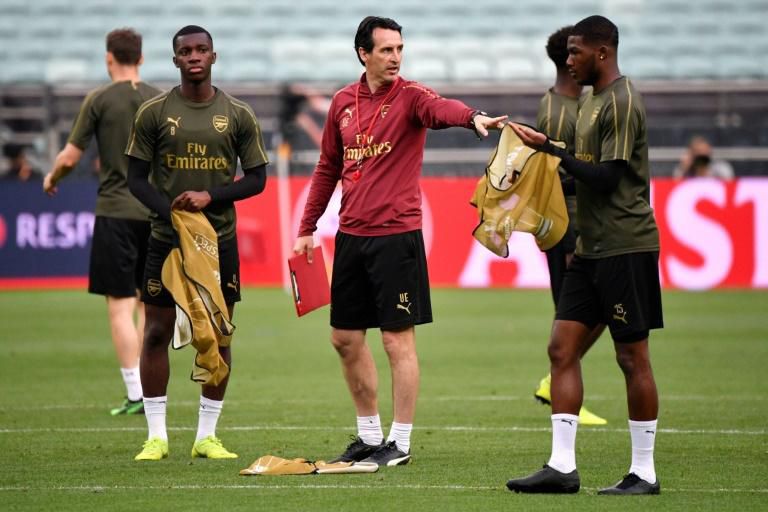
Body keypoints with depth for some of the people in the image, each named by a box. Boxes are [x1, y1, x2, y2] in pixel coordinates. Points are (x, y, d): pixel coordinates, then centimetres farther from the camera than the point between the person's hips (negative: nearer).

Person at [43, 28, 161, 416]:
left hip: (116, 212, -4)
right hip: (155, 212, 4)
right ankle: (151, 388, 13)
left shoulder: (99, 100, -5)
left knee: (120, 306, -2)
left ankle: (135, 395, -7)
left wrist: (52, 178, 15)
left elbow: (70, 157, -5)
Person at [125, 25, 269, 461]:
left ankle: (208, 436, 11)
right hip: (166, 239, -1)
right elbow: (137, 179, 1)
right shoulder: (154, 113, 0)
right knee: (158, 333, -1)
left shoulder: (239, 115, 2)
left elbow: (257, 179, 3)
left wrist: (210, 197, -12)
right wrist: (173, 213, -14)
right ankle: (157, 436, 6)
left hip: (220, 240, 1)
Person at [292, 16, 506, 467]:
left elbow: (441, 108, -31)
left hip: (396, 235, -6)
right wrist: (308, 228, 18)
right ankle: (370, 435, 27)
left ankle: (400, 443, 5)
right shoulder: (343, 103, 8)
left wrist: (474, 118, -53)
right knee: (346, 338, 12)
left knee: (398, 340, -3)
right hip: (351, 235, 6)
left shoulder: (409, 96, -8)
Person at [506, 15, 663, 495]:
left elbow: (605, 178, -19)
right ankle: (562, 466, 3)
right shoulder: (591, 100, 16)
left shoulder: (621, 103, -14)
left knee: (632, 356, -3)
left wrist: (551, 149, -15)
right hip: (592, 249, 10)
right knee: (563, 348, 3)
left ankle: (644, 473, 3)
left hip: (625, 248, -10)